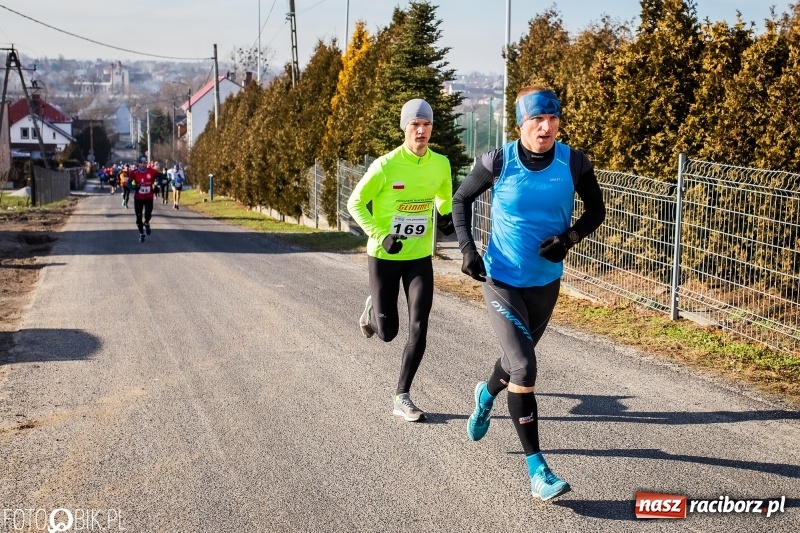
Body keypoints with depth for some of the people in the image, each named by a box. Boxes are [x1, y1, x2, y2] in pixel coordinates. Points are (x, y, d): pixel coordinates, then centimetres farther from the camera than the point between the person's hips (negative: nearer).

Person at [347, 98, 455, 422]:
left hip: (420, 257, 3)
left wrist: (446, 215, 0)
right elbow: (355, 203, -8)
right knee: (387, 332, 4)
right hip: (384, 257, -3)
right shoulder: (386, 166, -16)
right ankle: (372, 311, 42)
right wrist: (380, 236, -18)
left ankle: (402, 398, 4)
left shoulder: (441, 164, -3)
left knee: (419, 327, -8)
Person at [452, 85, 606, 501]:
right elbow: (461, 199, 1)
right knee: (523, 367, -16)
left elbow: (596, 210, 3)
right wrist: (466, 248, -10)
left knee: (517, 357, 24)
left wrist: (569, 238, -15)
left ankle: (486, 395, 60)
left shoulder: (574, 164, -10)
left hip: (546, 283, 4)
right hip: (500, 280, -3)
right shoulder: (499, 162, -15)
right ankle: (536, 468, -7)